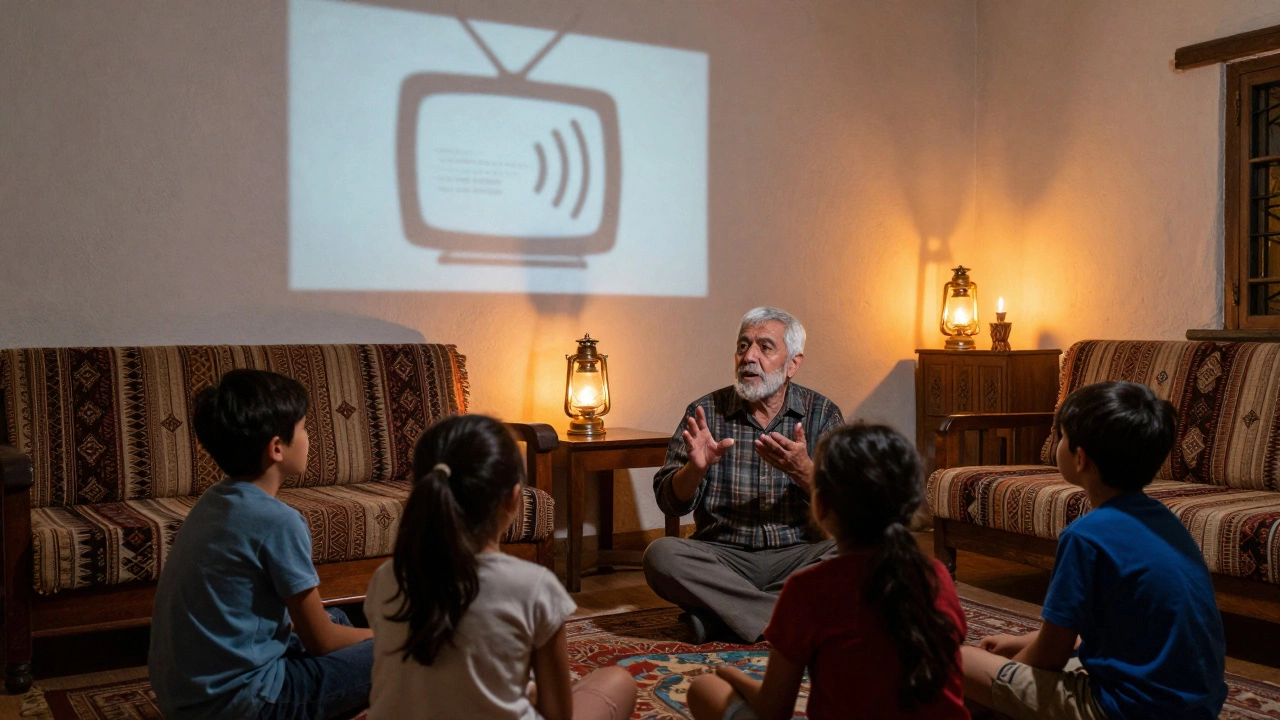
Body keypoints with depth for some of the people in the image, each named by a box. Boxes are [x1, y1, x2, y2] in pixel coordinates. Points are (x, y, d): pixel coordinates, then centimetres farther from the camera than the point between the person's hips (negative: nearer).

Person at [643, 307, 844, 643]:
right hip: (723, 556, 0)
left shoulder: (822, 413, 3)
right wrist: (696, 468, -23)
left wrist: (802, 470, -25)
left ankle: (721, 615, -22)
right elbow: (671, 503, -2)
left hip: (798, 554, 0)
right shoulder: (706, 411, 3)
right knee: (661, 555, -28)